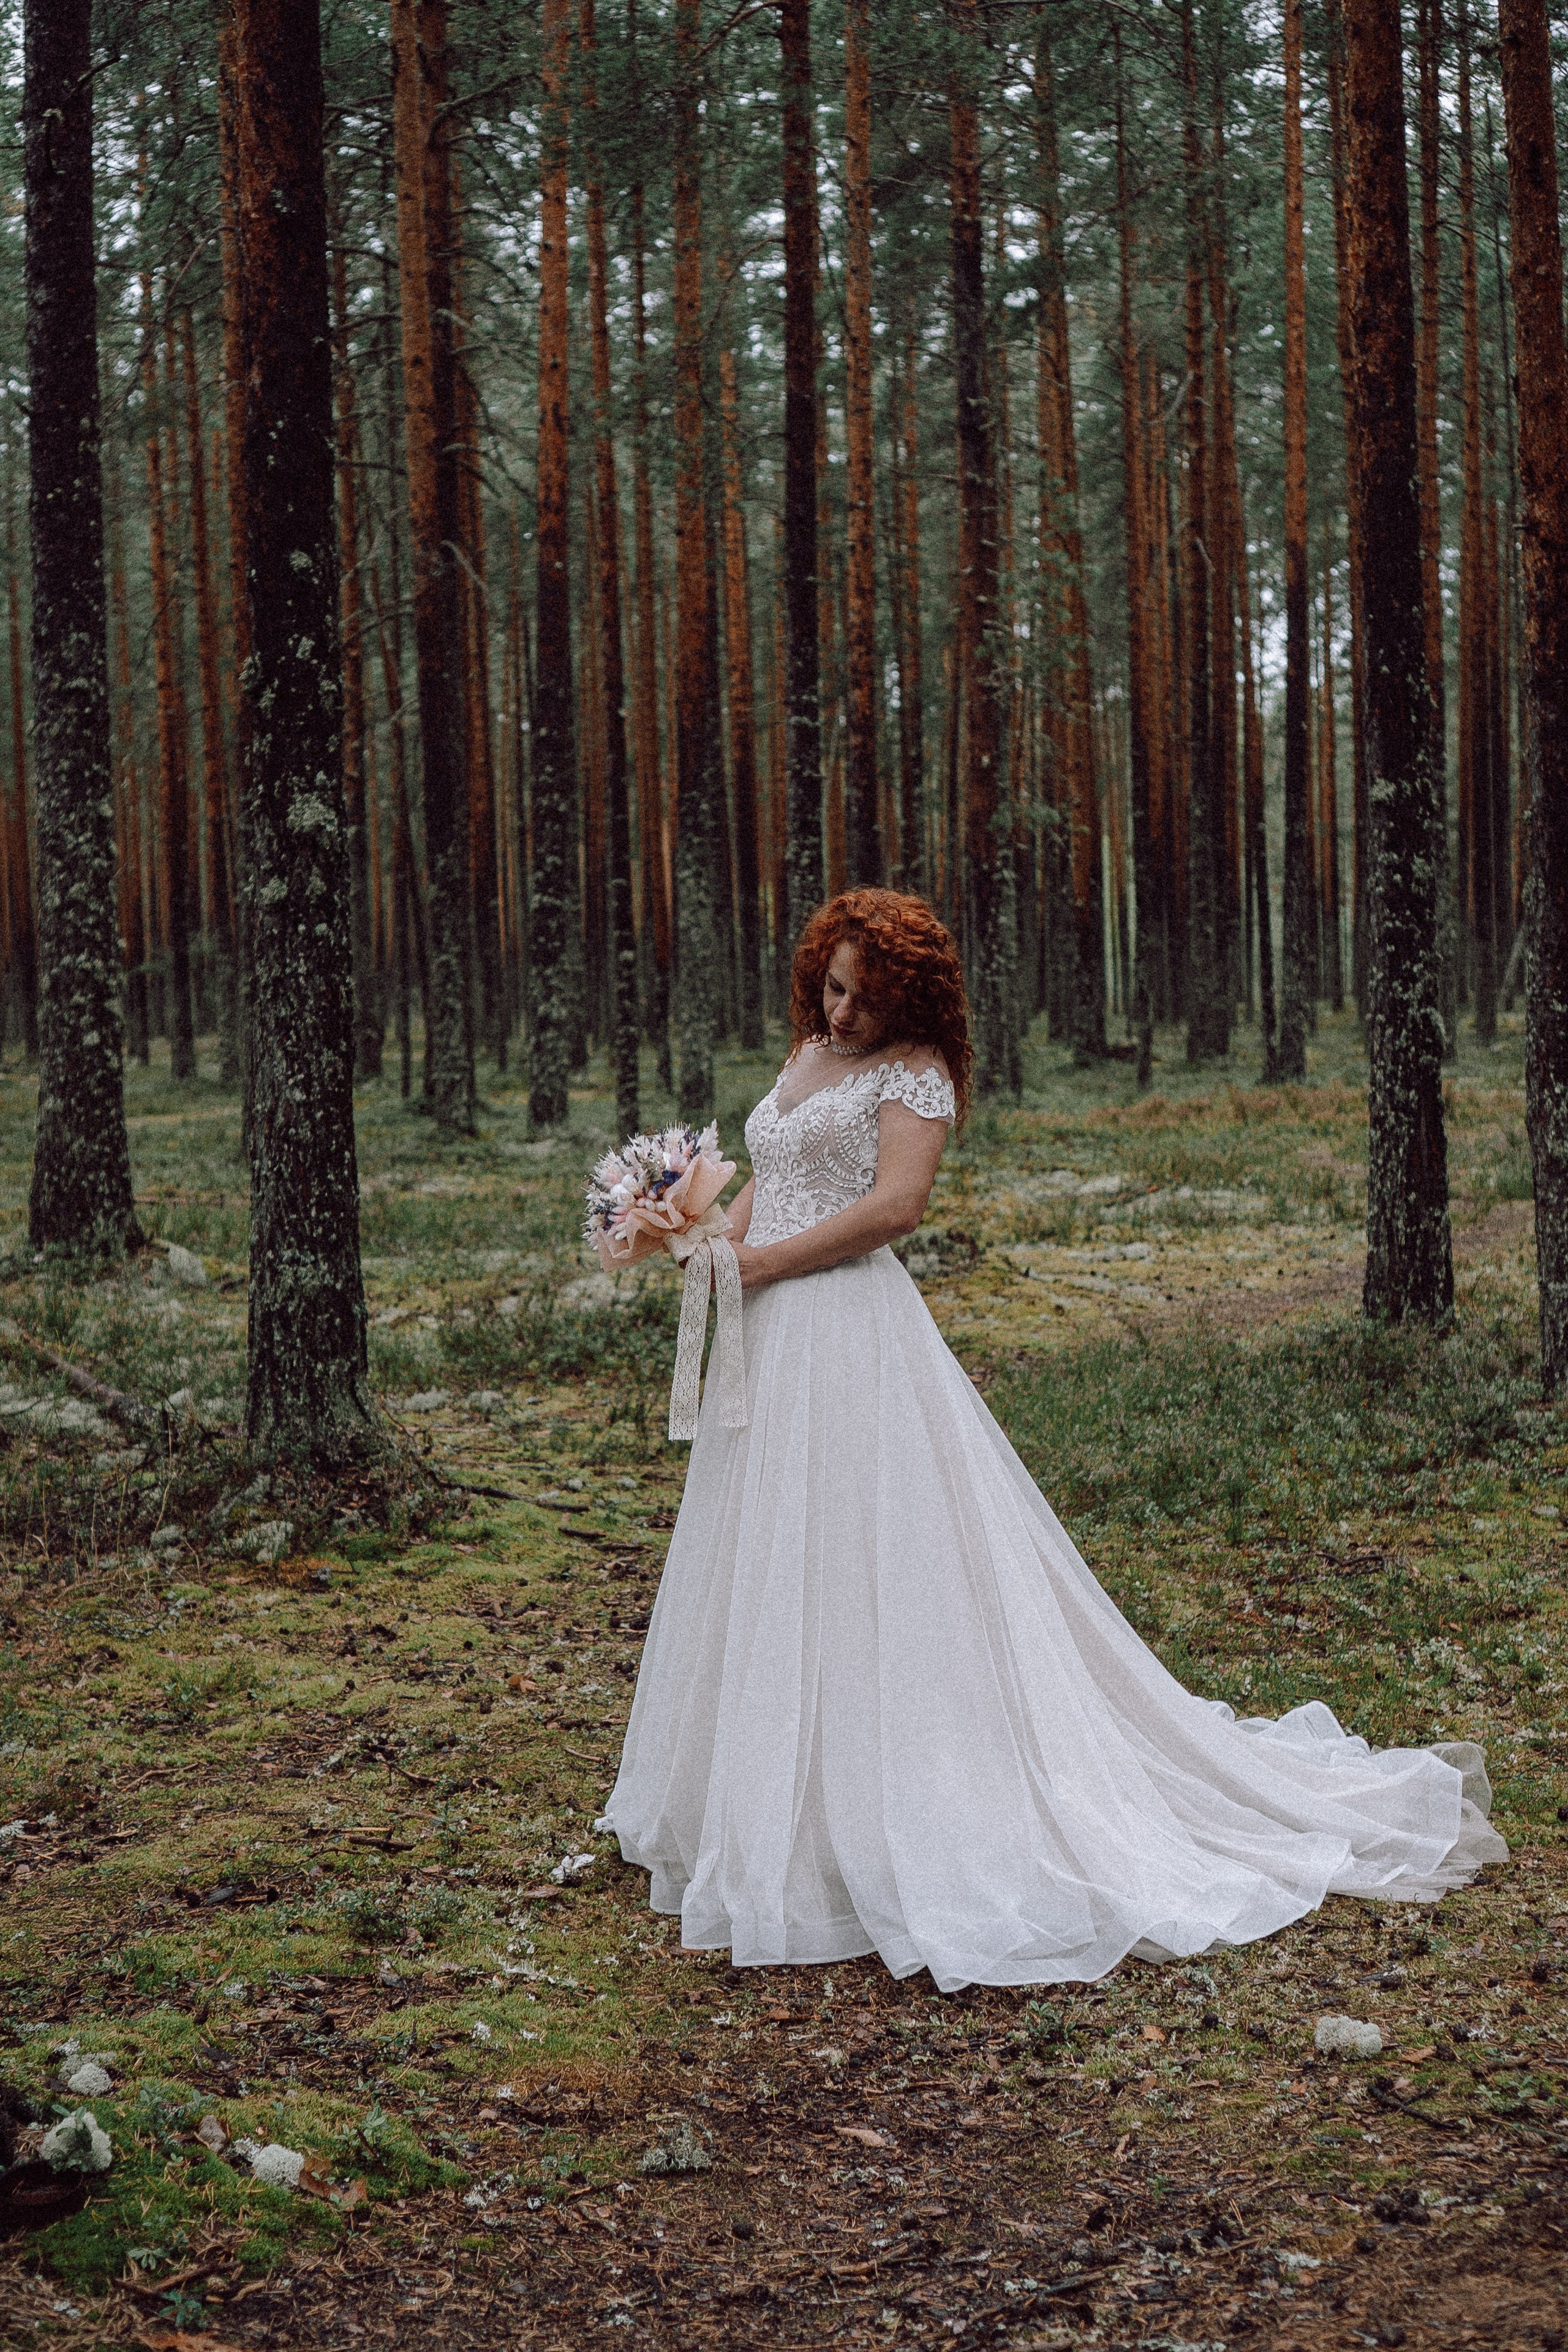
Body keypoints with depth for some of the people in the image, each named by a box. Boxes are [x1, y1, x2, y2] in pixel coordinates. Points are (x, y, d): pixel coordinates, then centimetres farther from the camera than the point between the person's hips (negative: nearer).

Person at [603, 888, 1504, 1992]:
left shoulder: (913, 1070, -7)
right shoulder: (807, 1055, 17)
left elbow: (894, 1204, -19)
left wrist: (763, 1261, -16)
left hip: (854, 1331, -9)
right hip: (773, 1337, 9)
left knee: (865, 1572, -7)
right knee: (769, 1577, 13)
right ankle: (780, 1807, 23)